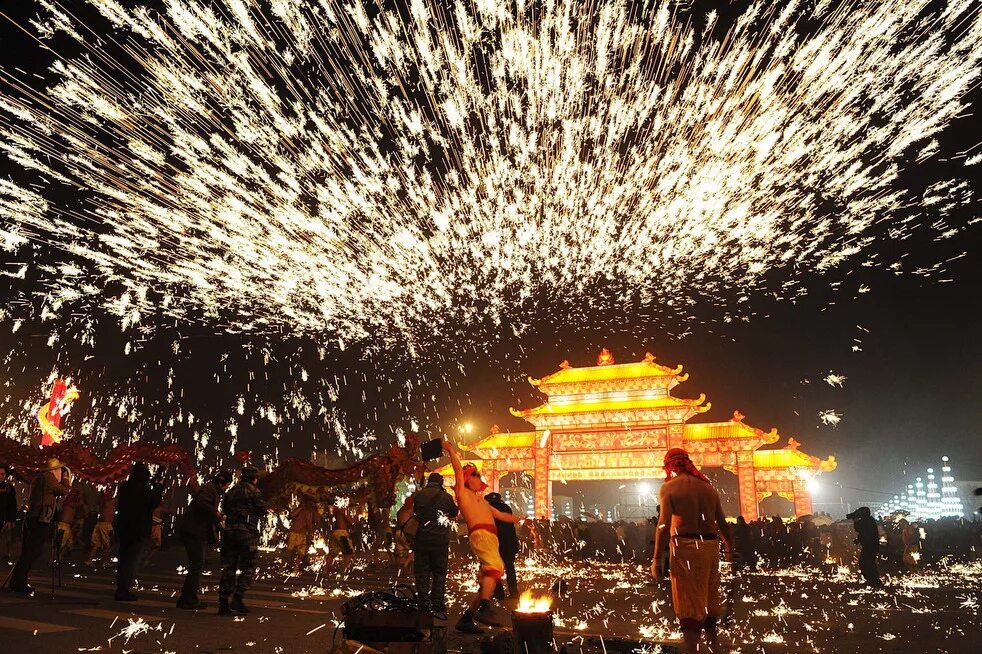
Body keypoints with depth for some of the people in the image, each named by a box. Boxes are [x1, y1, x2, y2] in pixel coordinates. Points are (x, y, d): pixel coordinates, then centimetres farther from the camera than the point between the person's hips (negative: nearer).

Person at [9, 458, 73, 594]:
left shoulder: (38, 477, 20)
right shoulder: (49, 476, -7)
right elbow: (64, 491, -1)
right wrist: (66, 478, 13)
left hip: (30, 517, 9)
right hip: (41, 519, -9)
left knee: (27, 552, 13)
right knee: (33, 552, -8)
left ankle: (16, 583, 17)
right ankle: (20, 584, -8)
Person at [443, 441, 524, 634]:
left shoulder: (480, 499, 34)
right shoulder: (463, 492, 10)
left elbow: (500, 515, 40)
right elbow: (458, 469, -2)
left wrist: (521, 519, 41)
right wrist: (451, 450, 3)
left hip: (491, 538, 9)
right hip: (480, 534, -9)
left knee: (486, 583, 5)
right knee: (496, 566, -32)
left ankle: (466, 619, 11)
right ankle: (485, 609, -43)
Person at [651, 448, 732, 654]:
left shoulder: (669, 486, -4)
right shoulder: (707, 486, 13)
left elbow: (664, 525, -13)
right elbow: (722, 523, 14)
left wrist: (657, 558, -12)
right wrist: (730, 549, 27)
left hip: (686, 546, -6)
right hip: (710, 545, 6)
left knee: (689, 604, 0)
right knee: (708, 601, 20)